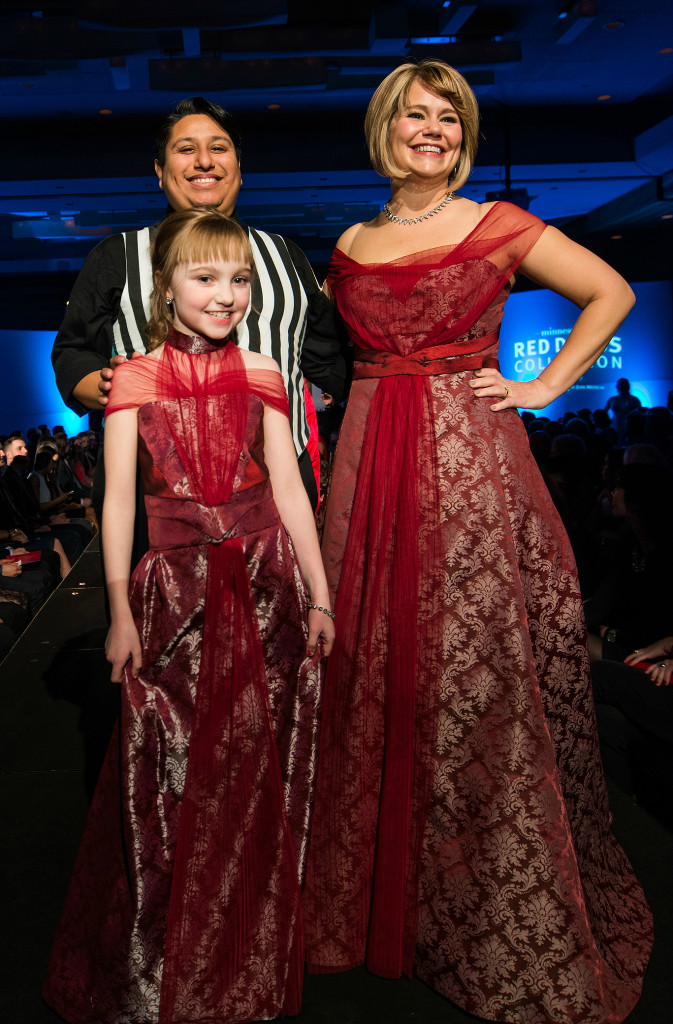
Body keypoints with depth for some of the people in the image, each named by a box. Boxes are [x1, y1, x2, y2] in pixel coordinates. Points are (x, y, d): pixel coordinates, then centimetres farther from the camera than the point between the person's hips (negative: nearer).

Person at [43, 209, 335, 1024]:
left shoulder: (259, 373, 6)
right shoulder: (135, 379, 2)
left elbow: (289, 487, 5)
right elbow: (118, 500, -1)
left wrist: (320, 597, 3)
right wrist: (120, 611, -6)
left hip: (266, 583, 2)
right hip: (176, 587, -2)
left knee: (260, 778, 9)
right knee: (170, 779, 4)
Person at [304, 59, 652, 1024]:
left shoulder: (498, 226, 4)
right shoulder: (351, 245, 15)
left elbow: (612, 294, 7)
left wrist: (546, 385, -1)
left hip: (472, 464, -3)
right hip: (371, 471, 4)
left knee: (475, 682, -1)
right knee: (375, 677, 7)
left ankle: (498, 924, 19)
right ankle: (376, 902, 27)